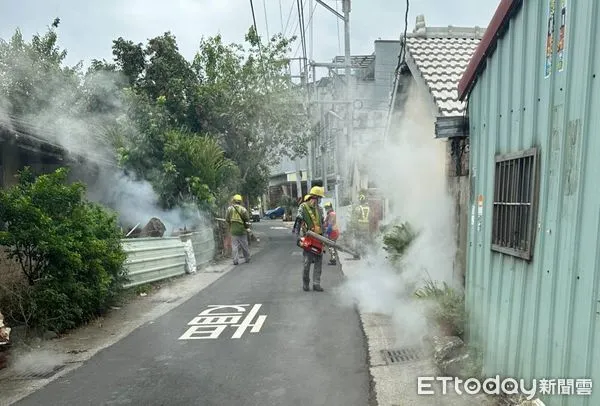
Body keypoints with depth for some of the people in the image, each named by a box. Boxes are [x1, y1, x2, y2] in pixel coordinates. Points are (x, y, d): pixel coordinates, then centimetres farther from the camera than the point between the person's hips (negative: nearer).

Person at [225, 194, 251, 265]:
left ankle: (236, 260, -1)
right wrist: (247, 225, 14)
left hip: (233, 230, 0)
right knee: (244, 245, 12)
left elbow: (227, 219, -1)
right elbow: (247, 219, -4)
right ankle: (247, 259, 22)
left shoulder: (230, 208, -3)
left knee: (235, 246, 4)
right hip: (242, 230, 0)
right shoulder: (243, 209, -6)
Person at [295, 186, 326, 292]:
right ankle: (305, 284, 14)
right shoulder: (303, 207, -5)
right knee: (307, 262, -1)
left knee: (318, 263, 4)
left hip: (318, 239, 5)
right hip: (308, 239, -5)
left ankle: (316, 284, 10)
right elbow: (298, 223, -7)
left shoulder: (320, 209, 12)